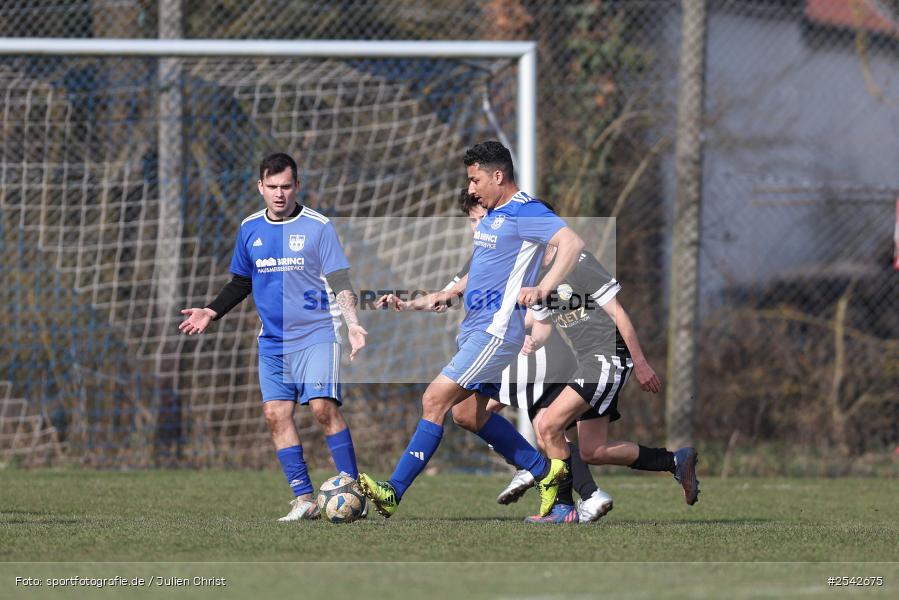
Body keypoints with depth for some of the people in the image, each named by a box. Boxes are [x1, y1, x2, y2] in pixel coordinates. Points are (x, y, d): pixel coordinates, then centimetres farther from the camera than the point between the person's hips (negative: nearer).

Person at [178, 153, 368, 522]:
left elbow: (340, 283, -7)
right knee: (276, 413, -5)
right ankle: (304, 499, -2)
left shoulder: (317, 226, -4)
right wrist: (211, 312, 10)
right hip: (273, 339, 5)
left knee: (323, 407, -18)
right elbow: (241, 282, 22)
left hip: (317, 334, -5)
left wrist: (353, 324, -20)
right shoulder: (250, 229, 9)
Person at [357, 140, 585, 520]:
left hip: (496, 331, -11)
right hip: (474, 329, 11)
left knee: (436, 399, -16)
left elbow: (572, 243, -26)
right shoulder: (492, 215, 17)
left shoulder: (525, 213, -13)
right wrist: (453, 292, 20)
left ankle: (394, 492, -17)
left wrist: (542, 289, -35)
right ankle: (545, 471, 28)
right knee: (473, 414, 15)